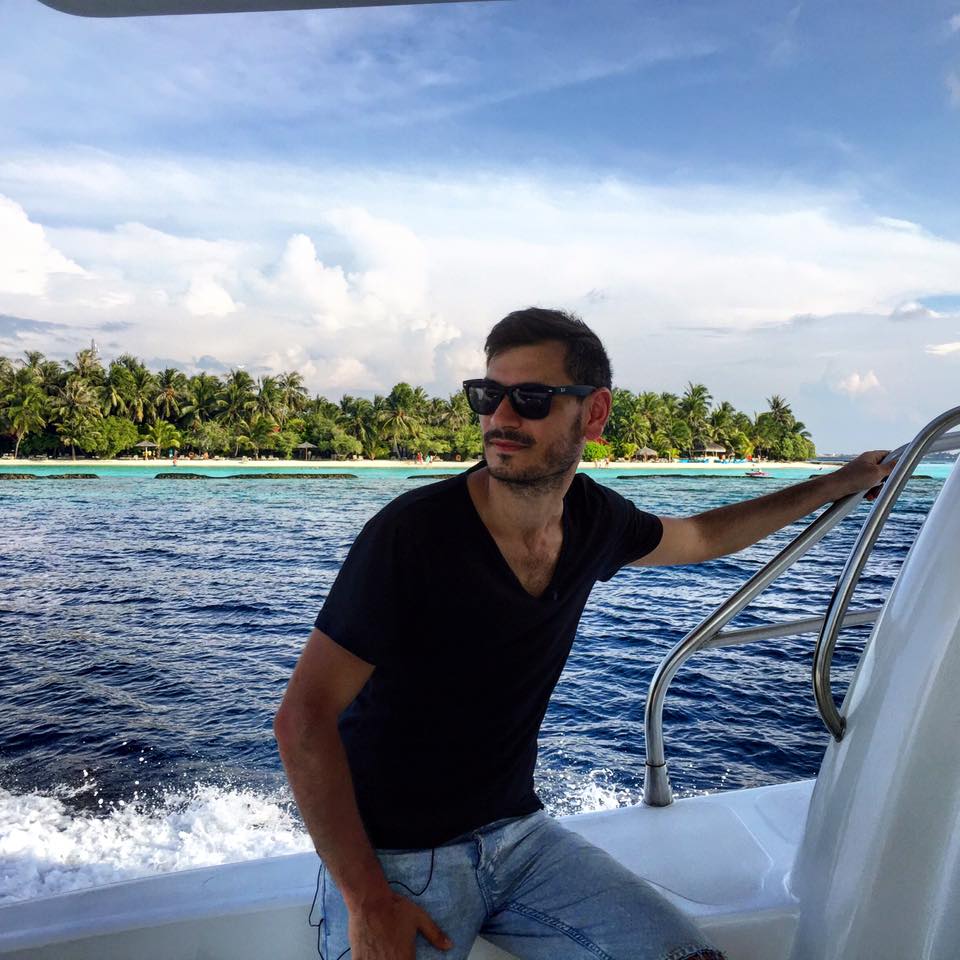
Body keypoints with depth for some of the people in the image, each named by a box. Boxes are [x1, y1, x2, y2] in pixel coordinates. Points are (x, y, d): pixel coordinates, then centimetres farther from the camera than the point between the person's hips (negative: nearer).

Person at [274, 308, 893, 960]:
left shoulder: (590, 517, -4)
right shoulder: (412, 533, -21)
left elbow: (699, 536, 17)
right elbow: (304, 718, -18)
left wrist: (837, 484, 23)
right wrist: (368, 903, -19)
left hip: (518, 831, 5)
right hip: (392, 857, -4)